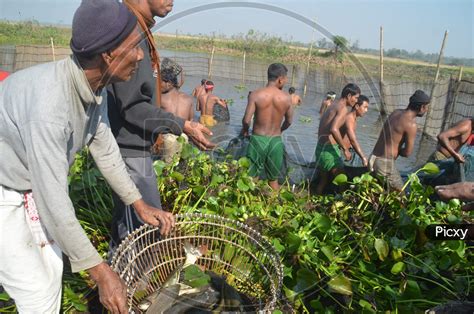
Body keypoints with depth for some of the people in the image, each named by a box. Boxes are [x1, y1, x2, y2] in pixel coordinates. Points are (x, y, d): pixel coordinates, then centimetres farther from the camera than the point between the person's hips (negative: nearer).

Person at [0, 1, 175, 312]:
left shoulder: (94, 84, -10)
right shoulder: (48, 102, -38)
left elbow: (105, 149, 3)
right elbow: (54, 203, -34)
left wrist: (141, 205, 5)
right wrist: (101, 273, -27)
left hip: (29, 190, 8)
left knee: (51, 270, 17)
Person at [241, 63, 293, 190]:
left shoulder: (255, 94, -12)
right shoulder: (286, 98, -4)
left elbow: (246, 120, -14)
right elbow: (289, 121, 9)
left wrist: (244, 131, 9)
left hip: (258, 140, -2)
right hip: (276, 141, 2)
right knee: (273, 180, 17)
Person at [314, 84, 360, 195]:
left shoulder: (332, 107, 17)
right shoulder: (343, 108, -12)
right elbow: (334, 129, -29)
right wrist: (345, 149, -24)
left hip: (321, 147, 10)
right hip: (329, 148, -9)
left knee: (323, 179, 17)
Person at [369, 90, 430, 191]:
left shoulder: (396, 113, 9)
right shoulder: (411, 124, -16)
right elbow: (407, 153, -12)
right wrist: (397, 150, 7)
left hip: (373, 159, 8)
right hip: (385, 163, -8)